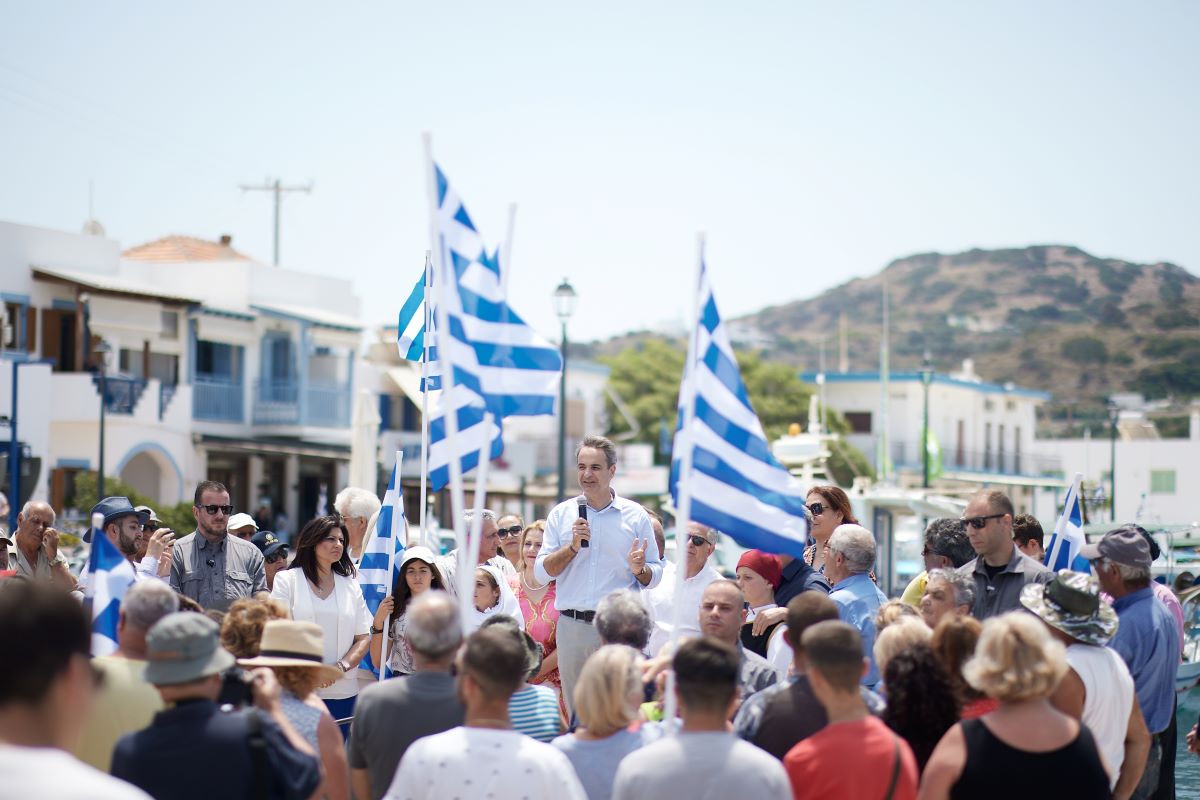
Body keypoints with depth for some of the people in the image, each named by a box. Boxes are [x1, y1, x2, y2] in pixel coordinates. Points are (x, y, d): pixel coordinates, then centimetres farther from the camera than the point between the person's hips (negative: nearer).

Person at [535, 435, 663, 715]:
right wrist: (572, 547, -8)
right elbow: (541, 573, 6)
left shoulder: (636, 516, 6)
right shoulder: (561, 514, 9)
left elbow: (655, 576, 9)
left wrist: (639, 570, -13)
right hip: (572, 626, 2)